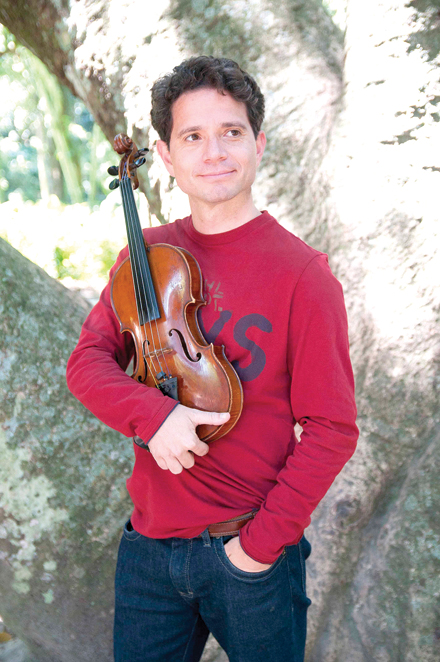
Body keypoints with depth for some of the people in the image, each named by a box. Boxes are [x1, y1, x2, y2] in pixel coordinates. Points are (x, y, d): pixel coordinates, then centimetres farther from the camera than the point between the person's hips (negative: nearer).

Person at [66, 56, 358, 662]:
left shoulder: (301, 274, -13)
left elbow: (332, 430, -12)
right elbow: (88, 361, -2)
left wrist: (262, 543, -16)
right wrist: (153, 412, -21)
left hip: (252, 554, -3)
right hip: (149, 543, 4)